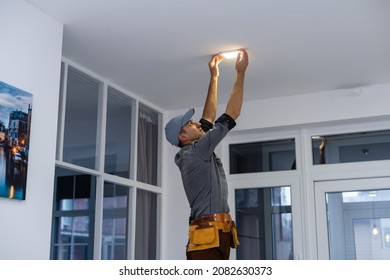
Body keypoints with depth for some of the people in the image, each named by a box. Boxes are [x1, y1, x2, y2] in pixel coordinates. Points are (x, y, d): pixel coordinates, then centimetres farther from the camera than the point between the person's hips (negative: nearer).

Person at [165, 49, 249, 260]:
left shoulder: (195, 154, 19)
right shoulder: (195, 153, -7)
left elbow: (208, 118, 26)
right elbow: (231, 115, -6)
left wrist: (214, 77, 29)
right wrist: (240, 73, 3)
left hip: (218, 236, 10)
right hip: (208, 237, -10)